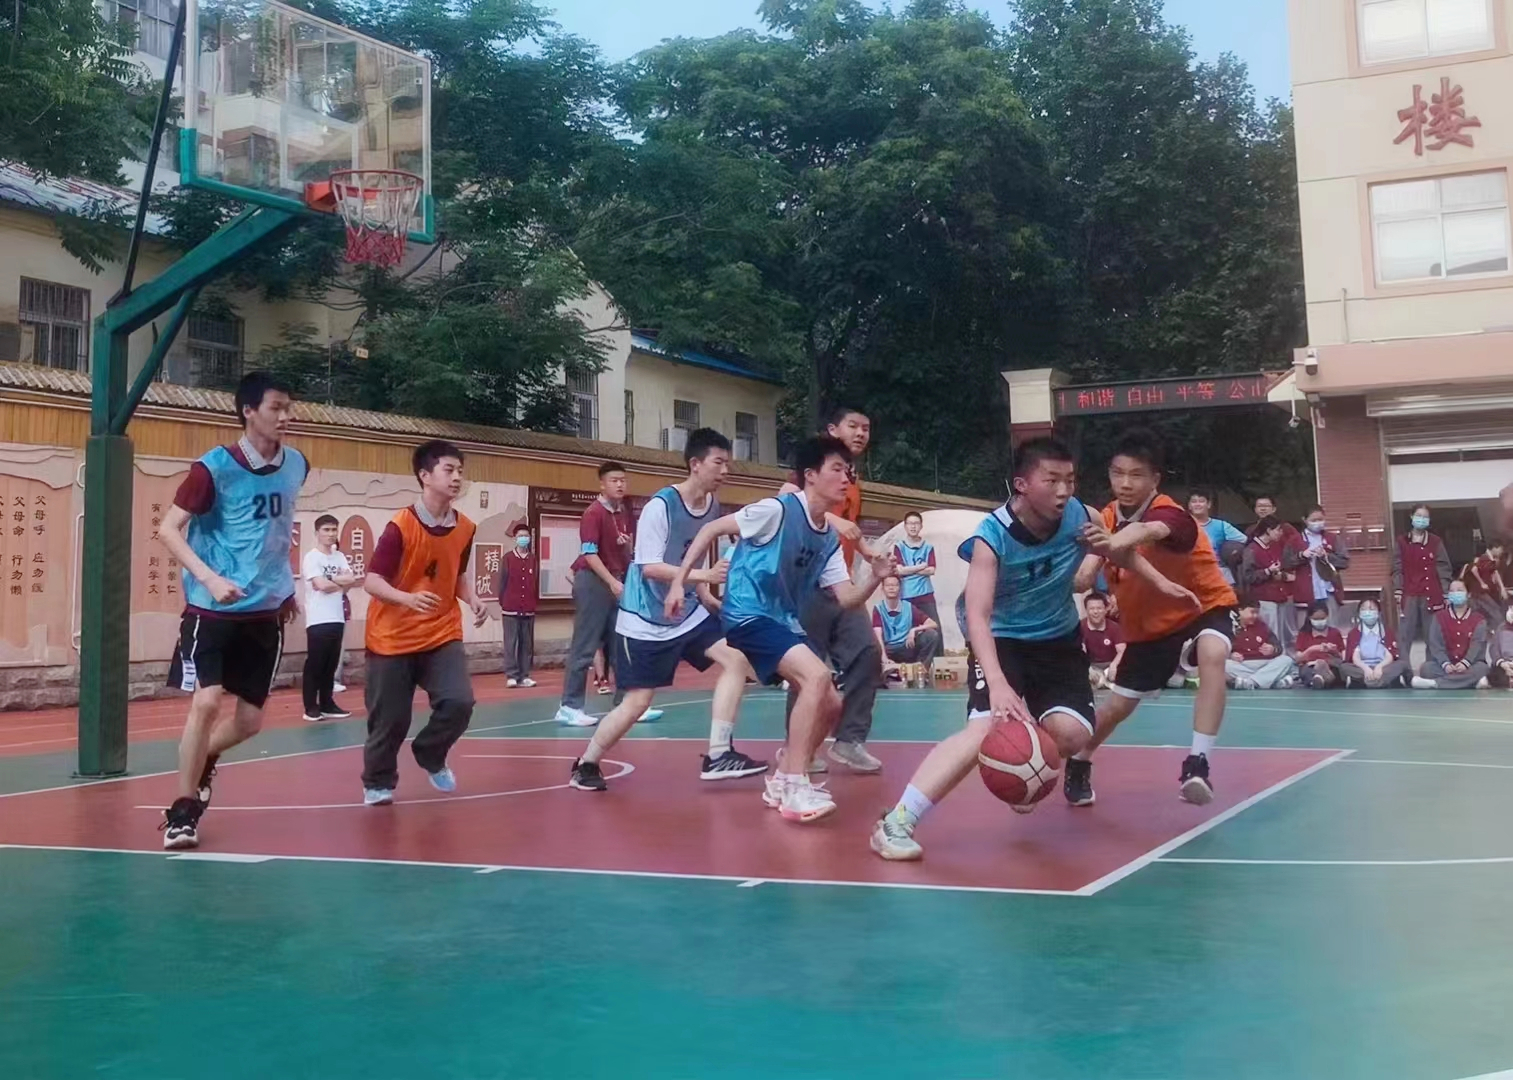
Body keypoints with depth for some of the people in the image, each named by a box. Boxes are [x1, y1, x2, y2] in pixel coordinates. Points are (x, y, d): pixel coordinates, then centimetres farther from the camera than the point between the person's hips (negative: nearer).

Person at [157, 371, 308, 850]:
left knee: (249, 720, 6)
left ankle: (202, 763, 38)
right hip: (212, 609, -5)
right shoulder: (215, 467, -14)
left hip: (266, 611, 5)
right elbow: (168, 529, -14)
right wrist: (209, 578, -27)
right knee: (207, 702, -16)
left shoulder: (296, 465, 2)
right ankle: (183, 810, 2)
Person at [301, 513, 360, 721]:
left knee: (331, 664, 10)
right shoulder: (312, 557, -7)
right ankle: (311, 707, 4)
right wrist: (344, 582, -1)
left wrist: (333, 580, -12)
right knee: (314, 664, -2)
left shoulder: (340, 557, 13)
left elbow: (353, 579, 3)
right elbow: (322, 585, -17)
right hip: (318, 620, -6)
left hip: (337, 618, 6)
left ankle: (327, 704, 17)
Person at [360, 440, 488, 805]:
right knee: (390, 719, 3)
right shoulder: (400, 526, -18)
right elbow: (372, 581, -18)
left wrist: (473, 600, -3)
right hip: (393, 638, -4)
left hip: (442, 635, 4)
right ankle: (378, 782, 29)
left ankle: (430, 755, 17)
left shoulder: (465, 528, -1)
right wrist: (407, 598, -36)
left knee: (459, 702, -13)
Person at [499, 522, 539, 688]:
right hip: (511, 608, -3)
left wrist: (535, 603, 7)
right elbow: (502, 583, 2)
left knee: (527, 643, 5)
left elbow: (536, 583, 10)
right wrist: (501, 604, -1)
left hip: (529, 609, 3)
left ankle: (524, 676, 10)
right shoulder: (507, 559, 1)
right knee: (511, 643, -3)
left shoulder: (533, 559, 8)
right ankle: (511, 676, -1)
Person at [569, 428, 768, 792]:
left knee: (735, 659, -12)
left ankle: (718, 756, -9)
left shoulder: (713, 507, 2)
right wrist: (702, 575, -35)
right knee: (638, 701, -3)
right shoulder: (660, 505, -20)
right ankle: (585, 765, 20)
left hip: (687, 613, 7)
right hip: (644, 620, -7)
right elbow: (649, 567, -26)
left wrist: (706, 599, 4)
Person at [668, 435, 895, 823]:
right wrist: (679, 582, -15)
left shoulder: (830, 537, 6)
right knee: (817, 676, -27)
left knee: (831, 703, 7)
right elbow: (711, 530, -11)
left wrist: (874, 577, -16)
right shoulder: (778, 509, -15)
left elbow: (847, 600, 3)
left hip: (786, 621, 9)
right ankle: (795, 786, -21)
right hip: (749, 614, -9)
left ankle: (782, 781, 24)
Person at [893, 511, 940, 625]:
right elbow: (900, 570, -8)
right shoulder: (899, 547, 4)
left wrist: (908, 570, -5)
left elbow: (931, 571, -2)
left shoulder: (928, 547, 7)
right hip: (906, 596, -1)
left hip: (926, 594, 1)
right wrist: (921, 566, -3)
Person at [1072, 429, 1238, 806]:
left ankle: (1197, 763, -34)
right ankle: (1078, 763, 36)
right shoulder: (1106, 519, -11)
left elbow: (1148, 531, -56)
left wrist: (1117, 543, -79)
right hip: (1148, 624, 5)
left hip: (1206, 605, -5)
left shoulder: (1170, 513, -30)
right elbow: (1086, 573, -8)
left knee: (1212, 656, -37)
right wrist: (1085, 573, -33)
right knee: (1119, 705, 8)